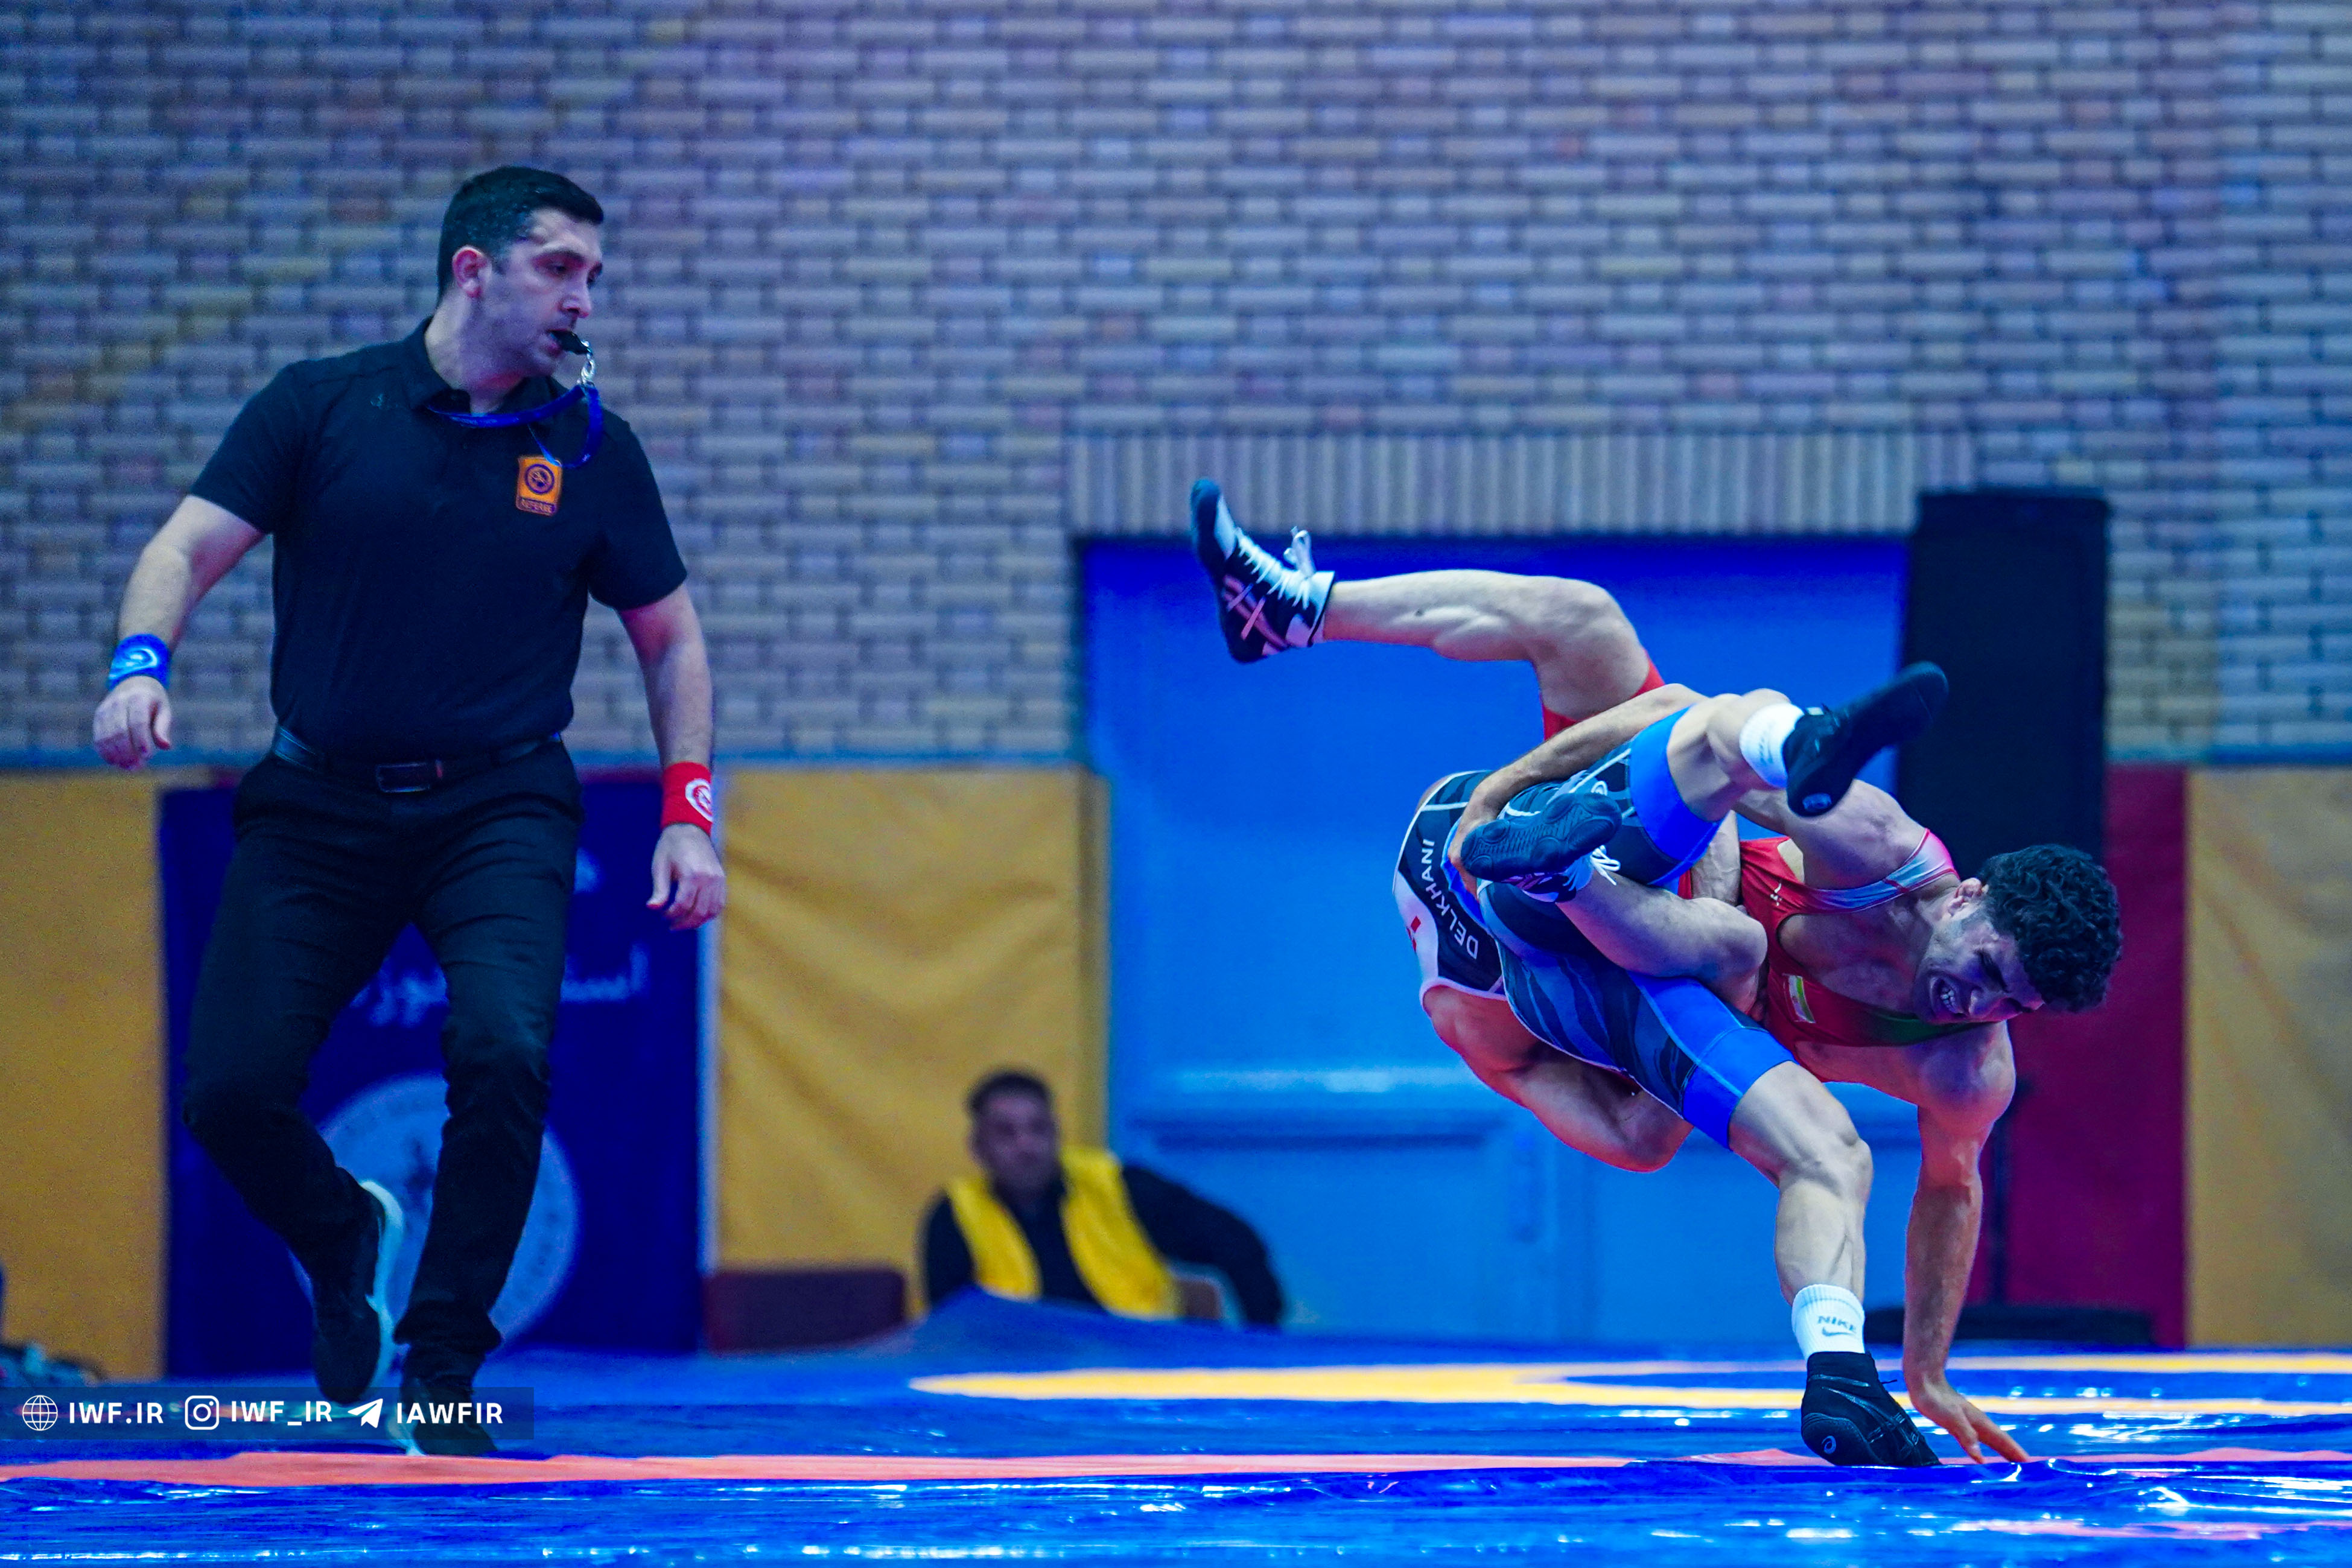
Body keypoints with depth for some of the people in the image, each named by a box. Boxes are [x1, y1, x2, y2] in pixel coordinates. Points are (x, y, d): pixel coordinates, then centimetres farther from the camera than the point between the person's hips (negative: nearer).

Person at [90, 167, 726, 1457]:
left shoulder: (590, 447, 4)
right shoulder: (321, 406, 0)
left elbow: (668, 633, 13)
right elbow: (190, 545, -3)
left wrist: (688, 815, 3)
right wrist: (142, 663, -24)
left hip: (498, 807, 0)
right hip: (318, 804, 0)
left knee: (501, 1054, -24)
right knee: (230, 1090, -9)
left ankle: (440, 1370, -5)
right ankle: (345, 1243, 27)